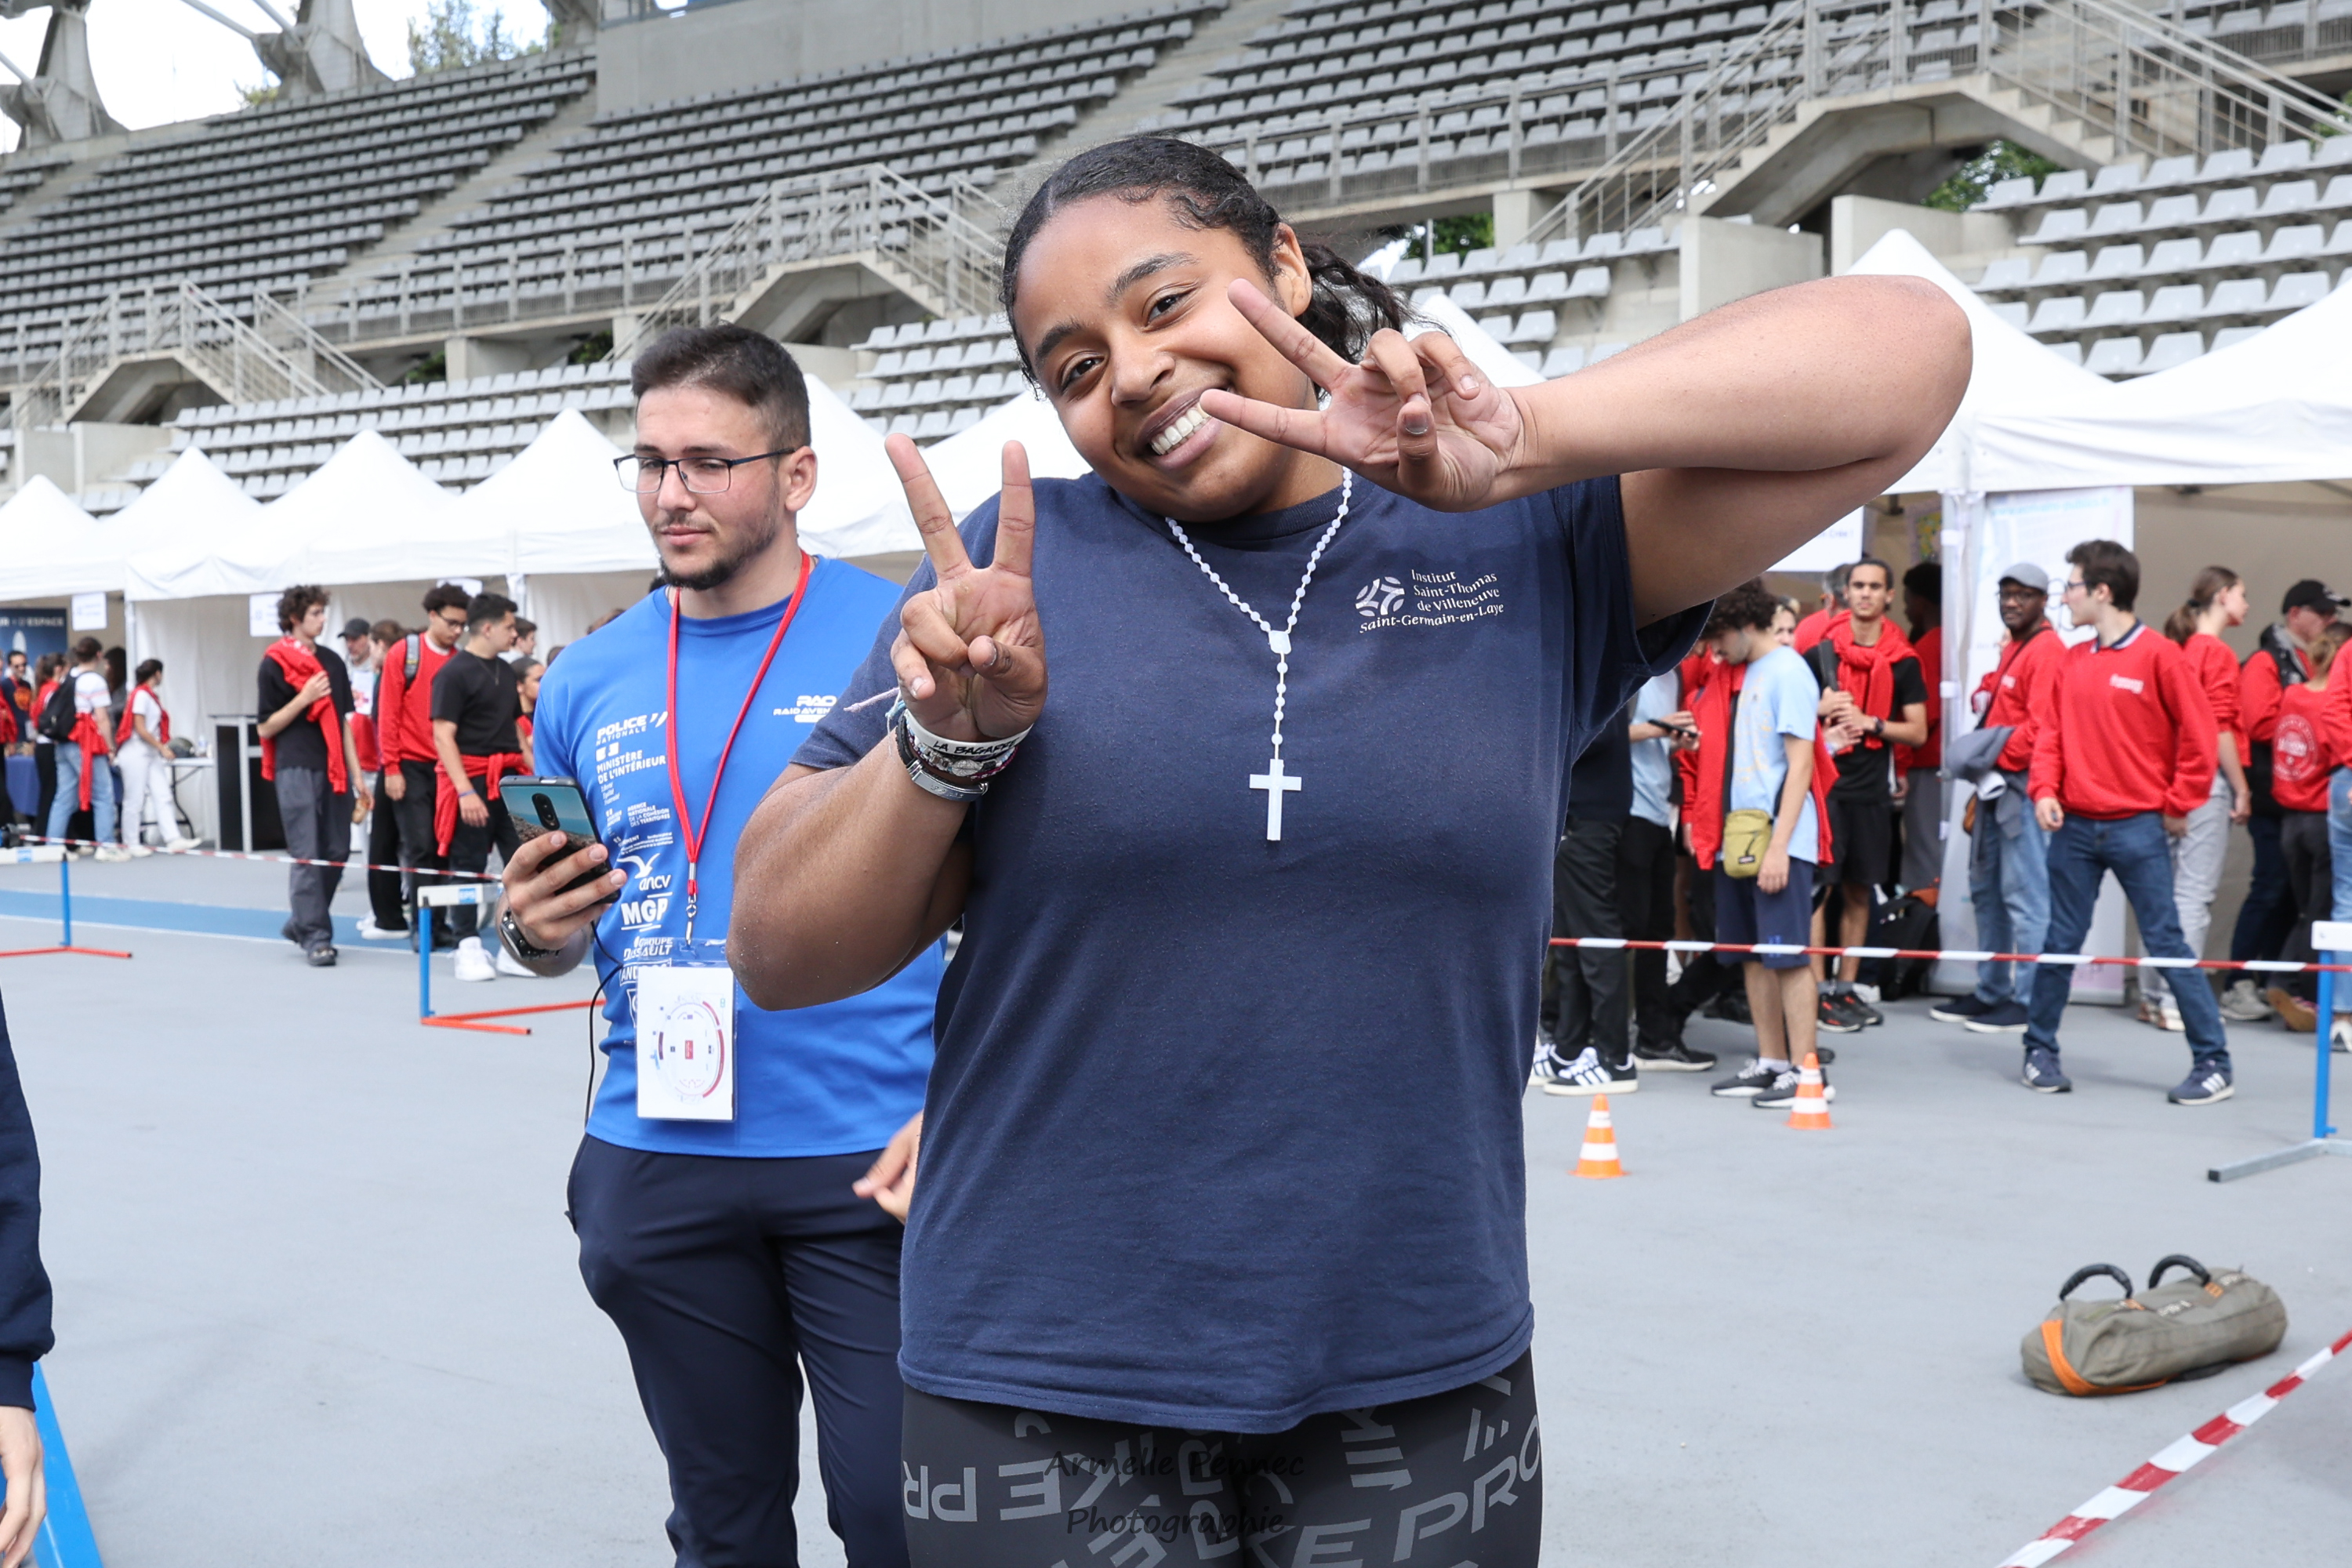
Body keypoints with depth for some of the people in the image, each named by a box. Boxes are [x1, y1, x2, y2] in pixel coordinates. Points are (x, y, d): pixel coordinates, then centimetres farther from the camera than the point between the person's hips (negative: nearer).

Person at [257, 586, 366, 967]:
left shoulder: (332, 661, 15)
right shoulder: (275, 664, -2)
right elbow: (267, 727, -3)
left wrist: (357, 775, 13)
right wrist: (304, 698, -16)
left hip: (334, 769, 6)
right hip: (296, 768, -6)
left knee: (336, 852, 7)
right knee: (307, 856, -7)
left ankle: (302, 924, 22)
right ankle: (316, 937, -5)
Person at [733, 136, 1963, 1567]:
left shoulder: (1526, 545, 0)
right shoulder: (1018, 560, -1)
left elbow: (1905, 352, -8)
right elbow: (781, 955, -1)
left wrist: (1534, 438, -20)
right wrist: (948, 740, -19)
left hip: (1423, 1391, 1)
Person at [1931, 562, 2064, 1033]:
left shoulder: (2047, 650, -11)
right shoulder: (2013, 648, 20)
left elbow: (2040, 726, -20)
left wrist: (1997, 761, -18)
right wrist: (1985, 695, 6)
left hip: (2022, 786, -10)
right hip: (1996, 786, 10)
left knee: (2024, 894, -8)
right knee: (1986, 889, 14)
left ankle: (2029, 1001, -5)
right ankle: (1991, 992, 23)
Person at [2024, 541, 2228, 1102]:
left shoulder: (2159, 655, -8)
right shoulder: (2071, 661, 8)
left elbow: (2198, 734, -7)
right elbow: (2050, 734, 12)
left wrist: (2178, 805, -5)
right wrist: (2045, 791, -4)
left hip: (2138, 828, -5)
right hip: (2075, 826, 5)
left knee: (2167, 943, -3)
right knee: (2061, 942, 8)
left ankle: (2213, 1063, 4)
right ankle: (2040, 1050, 20)